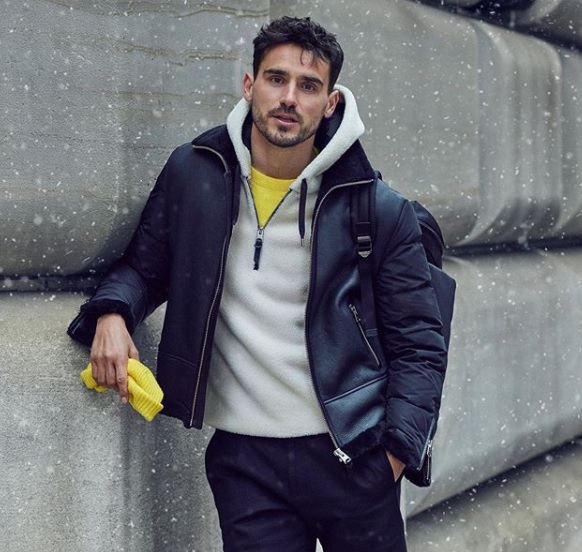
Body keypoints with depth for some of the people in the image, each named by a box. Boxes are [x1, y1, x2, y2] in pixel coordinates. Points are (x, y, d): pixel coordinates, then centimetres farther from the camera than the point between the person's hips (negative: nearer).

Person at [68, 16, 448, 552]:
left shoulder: (381, 211, -4)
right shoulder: (193, 174, 2)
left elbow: (419, 345, 0)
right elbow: (145, 264, 14)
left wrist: (396, 451, -8)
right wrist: (112, 311, -8)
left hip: (353, 457, -1)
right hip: (244, 459, 1)